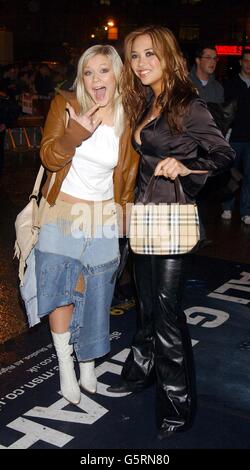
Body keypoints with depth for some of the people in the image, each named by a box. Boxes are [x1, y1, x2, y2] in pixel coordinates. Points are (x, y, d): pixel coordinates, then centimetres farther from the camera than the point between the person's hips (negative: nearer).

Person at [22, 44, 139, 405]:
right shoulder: (65, 105, -5)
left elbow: (129, 177, 4)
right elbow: (49, 158, -11)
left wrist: (124, 220, 3)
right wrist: (78, 131, -27)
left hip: (102, 218, 1)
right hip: (61, 212, 0)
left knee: (94, 295, 9)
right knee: (61, 291, 5)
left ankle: (88, 366, 29)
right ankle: (66, 368, 22)